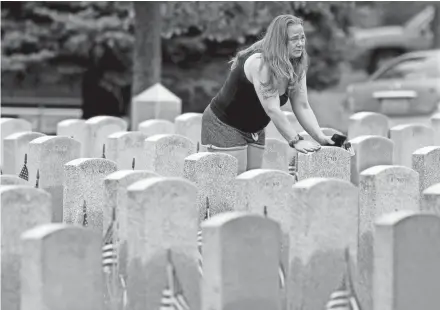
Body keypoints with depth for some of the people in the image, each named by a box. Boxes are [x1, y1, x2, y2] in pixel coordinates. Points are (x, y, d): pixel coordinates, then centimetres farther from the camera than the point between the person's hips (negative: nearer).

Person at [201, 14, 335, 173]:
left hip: (254, 129, 8)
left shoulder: (296, 68, -5)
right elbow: (272, 109, -34)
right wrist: (296, 141, -38)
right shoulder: (259, 63, -29)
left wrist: (320, 137, -20)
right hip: (224, 124, -8)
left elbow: (302, 107, -7)